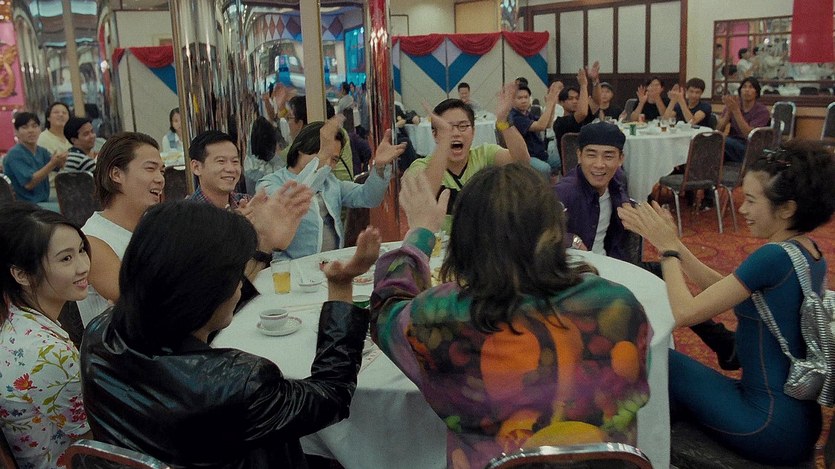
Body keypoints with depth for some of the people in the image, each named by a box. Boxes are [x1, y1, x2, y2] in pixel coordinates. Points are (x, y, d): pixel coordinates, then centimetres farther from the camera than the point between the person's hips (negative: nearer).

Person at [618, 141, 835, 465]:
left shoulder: (775, 257, -25)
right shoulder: (809, 252, 3)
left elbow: (685, 313, -24)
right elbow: (721, 287, 7)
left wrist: (668, 249, -11)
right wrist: (669, 240, 2)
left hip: (772, 425, -8)